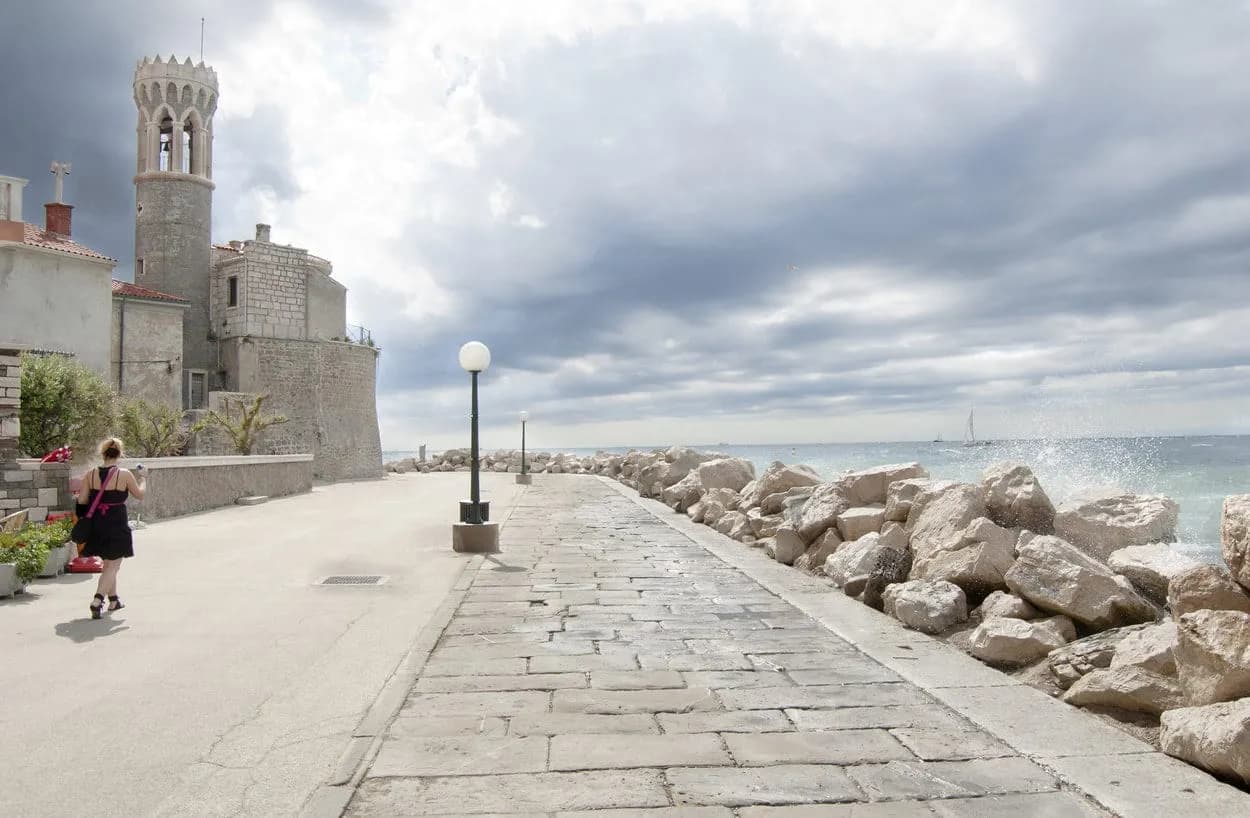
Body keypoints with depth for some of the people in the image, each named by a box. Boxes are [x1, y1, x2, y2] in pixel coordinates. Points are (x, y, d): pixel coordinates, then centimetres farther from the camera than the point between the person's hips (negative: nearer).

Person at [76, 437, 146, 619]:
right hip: (117, 525, -5)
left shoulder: (90, 475, 0)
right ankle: (98, 600, -16)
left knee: (108, 563, 20)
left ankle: (113, 599, 31)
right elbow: (139, 495, 4)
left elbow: (81, 502, 0)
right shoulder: (125, 475, -10)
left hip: (96, 525, 5)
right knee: (112, 566, 1)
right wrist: (142, 478, 19)